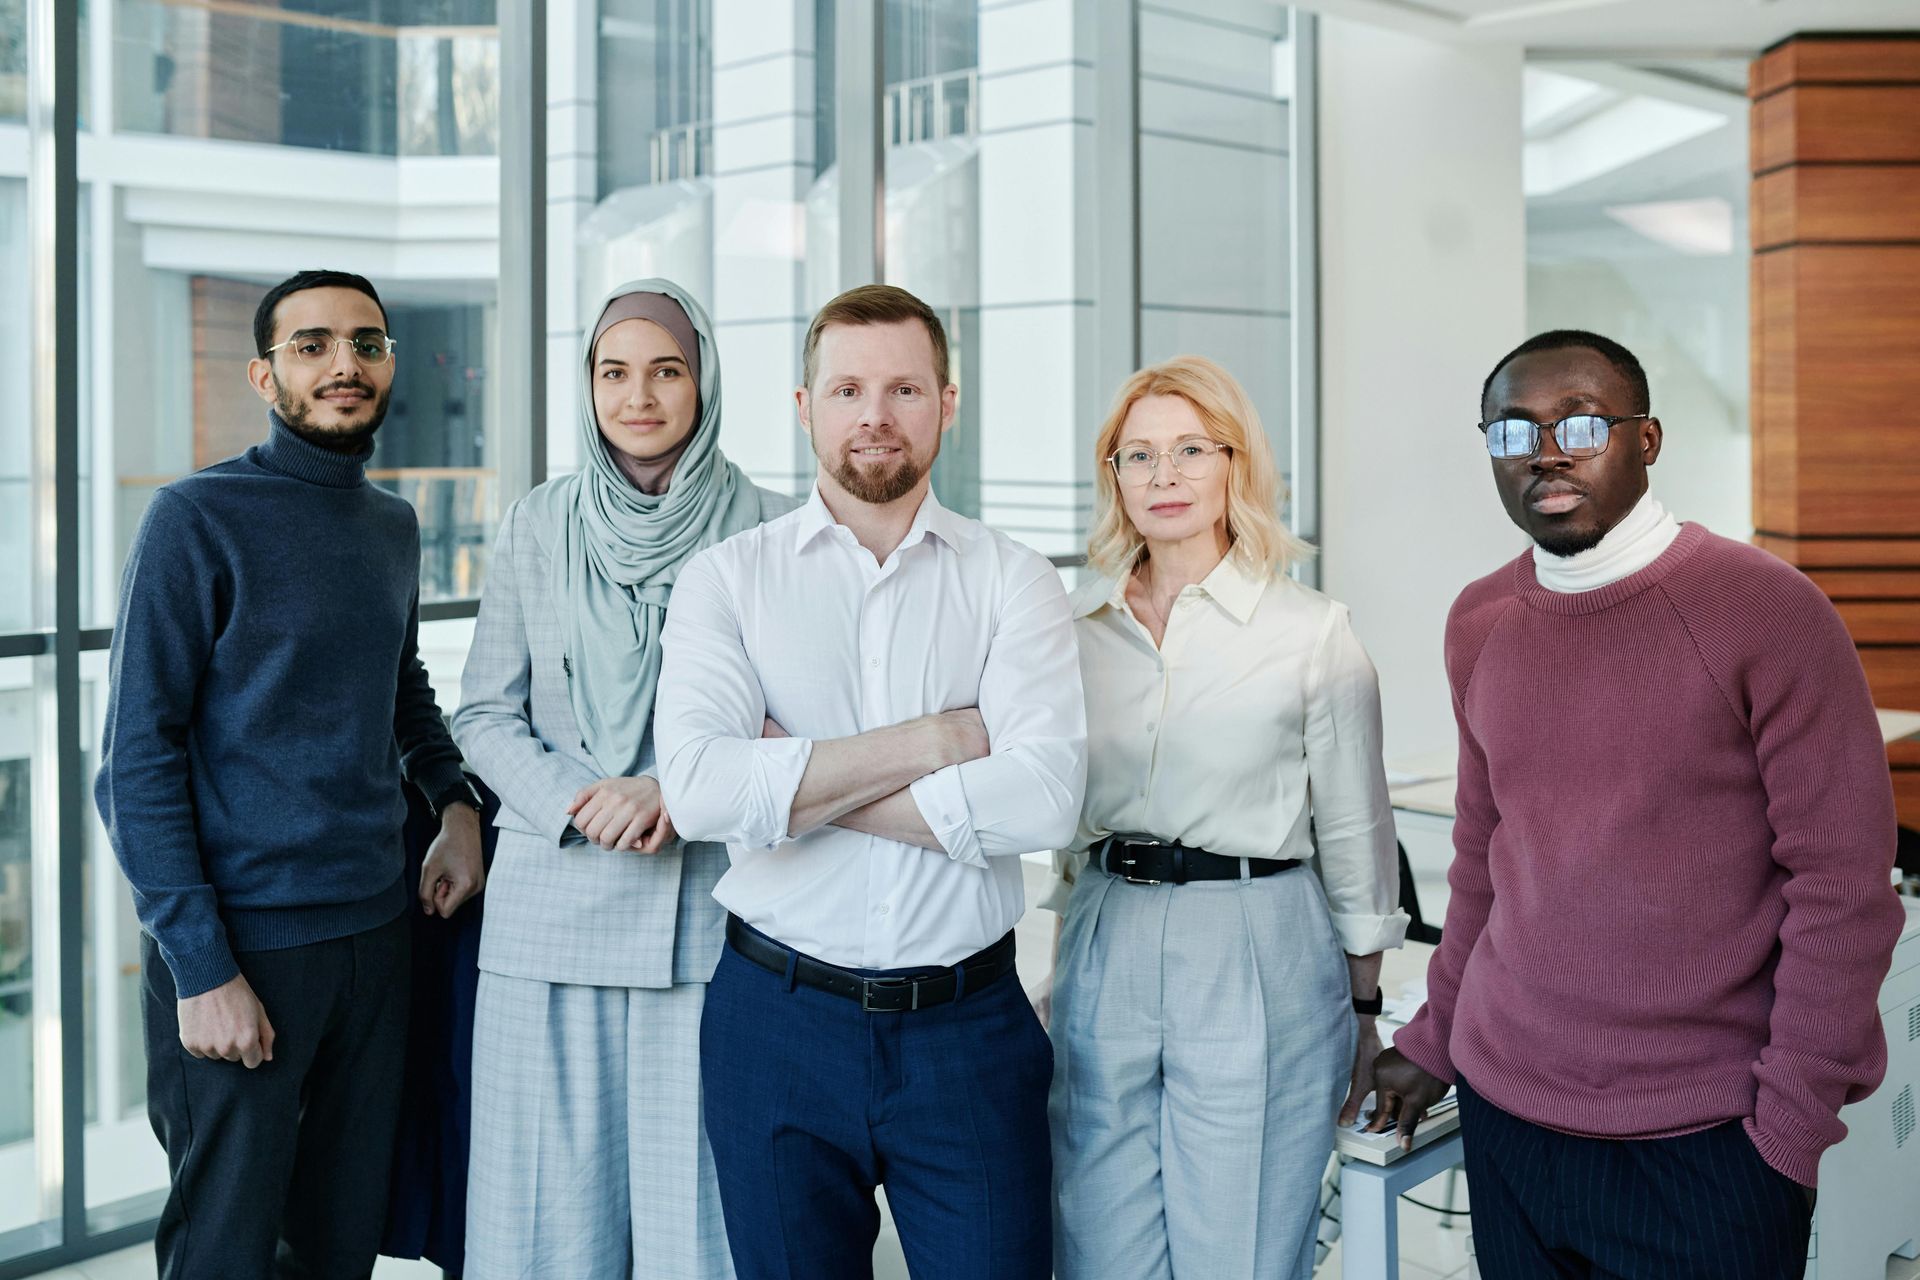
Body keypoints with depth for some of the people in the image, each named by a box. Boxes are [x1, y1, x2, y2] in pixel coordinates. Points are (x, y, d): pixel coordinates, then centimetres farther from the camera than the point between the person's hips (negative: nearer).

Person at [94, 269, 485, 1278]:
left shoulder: (394, 526, 10)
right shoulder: (199, 519, -10)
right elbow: (137, 759, -12)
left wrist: (454, 798, 8)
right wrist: (201, 966, -16)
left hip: (377, 925, 6)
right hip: (240, 936, -6)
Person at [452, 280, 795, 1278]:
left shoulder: (769, 532, 1)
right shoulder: (537, 525, 7)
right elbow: (485, 711, 8)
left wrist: (678, 791, -12)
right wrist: (573, 803, -9)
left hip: (709, 900, -1)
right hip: (553, 895, 2)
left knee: (698, 1185, 2)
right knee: (553, 1185, 7)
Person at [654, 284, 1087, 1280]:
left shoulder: (1013, 581, 0)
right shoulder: (726, 579, 0)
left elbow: (1043, 797, -16)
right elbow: (695, 787, -16)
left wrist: (793, 787, -14)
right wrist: (933, 740, -15)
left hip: (969, 1024, 0)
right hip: (778, 1020, 1)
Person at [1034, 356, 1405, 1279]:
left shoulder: (1312, 631, -5)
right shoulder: (1076, 628, 6)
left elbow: (1354, 833, 0)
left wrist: (1364, 1012, 3)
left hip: (1259, 966, -3)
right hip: (1106, 956, 4)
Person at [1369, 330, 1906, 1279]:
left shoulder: (1767, 610, -11)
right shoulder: (1478, 624, 5)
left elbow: (1843, 884, -11)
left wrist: (1791, 1128, -11)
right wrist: (1435, 1039, 13)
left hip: (1705, 1141, -4)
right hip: (1505, 1111, 5)